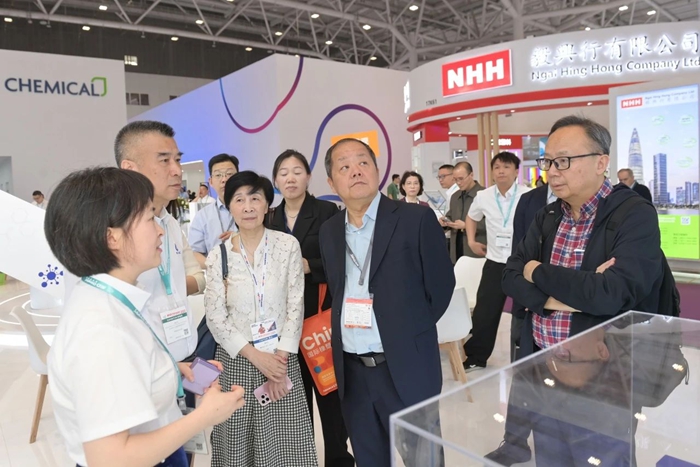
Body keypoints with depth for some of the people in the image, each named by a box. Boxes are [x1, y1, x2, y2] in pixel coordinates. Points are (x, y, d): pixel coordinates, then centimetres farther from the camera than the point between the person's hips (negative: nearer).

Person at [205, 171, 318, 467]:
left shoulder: (288, 246, -4)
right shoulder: (218, 257, -4)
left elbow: (295, 305, -4)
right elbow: (215, 317, -5)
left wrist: (280, 357, -10)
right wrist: (256, 357, -13)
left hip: (282, 358, 0)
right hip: (236, 360, 0)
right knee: (239, 442, 11)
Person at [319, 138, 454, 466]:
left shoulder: (416, 219, -10)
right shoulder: (329, 230, 6)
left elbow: (440, 286, -4)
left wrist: (408, 333, 3)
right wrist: (347, 332, 7)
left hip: (406, 368, -4)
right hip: (351, 371, 5)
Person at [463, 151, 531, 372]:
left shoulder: (529, 196, -11)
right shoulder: (483, 197, 1)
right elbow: (471, 218, 20)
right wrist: (471, 241, 11)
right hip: (494, 262, 3)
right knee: (484, 312, 8)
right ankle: (476, 357, 22)